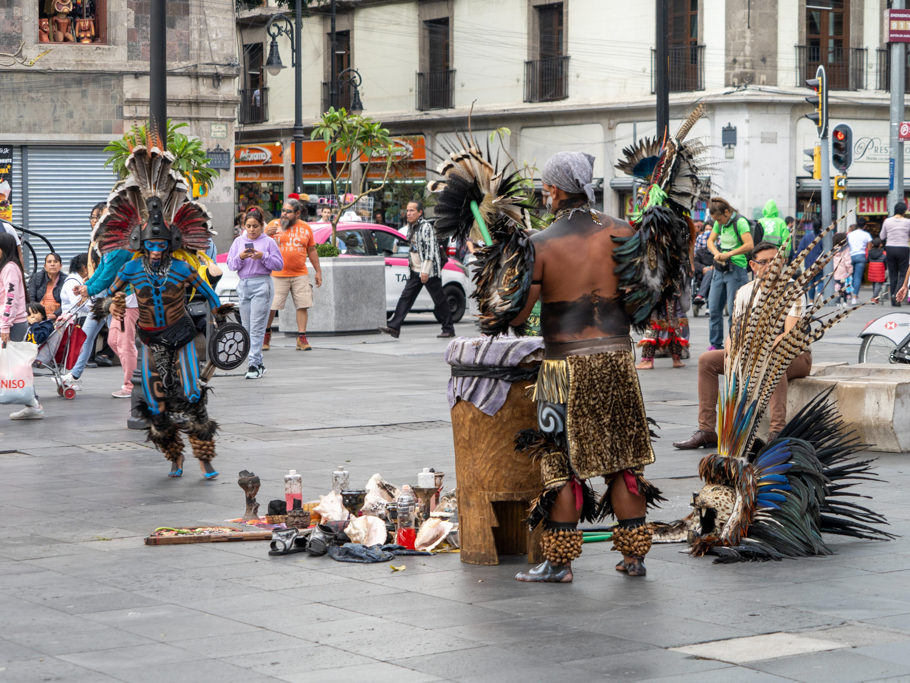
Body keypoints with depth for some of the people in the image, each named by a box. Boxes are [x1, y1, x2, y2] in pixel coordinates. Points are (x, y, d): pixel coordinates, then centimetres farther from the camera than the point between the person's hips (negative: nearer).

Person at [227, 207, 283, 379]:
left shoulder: (269, 242, 2)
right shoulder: (238, 242, 13)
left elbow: (279, 264, 0)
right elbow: (231, 265, 9)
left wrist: (263, 257, -13)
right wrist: (240, 257, -10)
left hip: (261, 284, -5)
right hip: (243, 285, 5)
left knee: (257, 326, -11)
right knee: (247, 327, 5)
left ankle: (254, 364, -13)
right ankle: (259, 363, 13)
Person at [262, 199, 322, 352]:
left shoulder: (306, 228, 10)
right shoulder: (274, 225, 3)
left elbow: (312, 251, 16)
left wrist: (318, 271, 13)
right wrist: (267, 234, -16)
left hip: (300, 275, 2)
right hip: (277, 275, -2)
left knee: (303, 305, -4)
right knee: (270, 306, -2)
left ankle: (301, 338, 2)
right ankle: (266, 334, 19)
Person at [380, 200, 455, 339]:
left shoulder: (426, 227, -14)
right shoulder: (411, 227, 13)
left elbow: (430, 250, -19)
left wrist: (425, 271, -22)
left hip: (429, 271, -8)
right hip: (415, 271, 8)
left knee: (439, 300, 0)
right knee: (405, 297, -1)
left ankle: (448, 329, 9)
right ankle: (394, 327, -6)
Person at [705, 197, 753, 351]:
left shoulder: (740, 222, -13)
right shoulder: (719, 223, 10)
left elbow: (749, 245, -22)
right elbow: (710, 241, 16)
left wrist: (728, 254, -23)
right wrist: (716, 253, -4)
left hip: (736, 269, -7)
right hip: (720, 269, 7)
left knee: (734, 310, -6)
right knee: (714, 309, 6)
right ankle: (716, 344, 15)